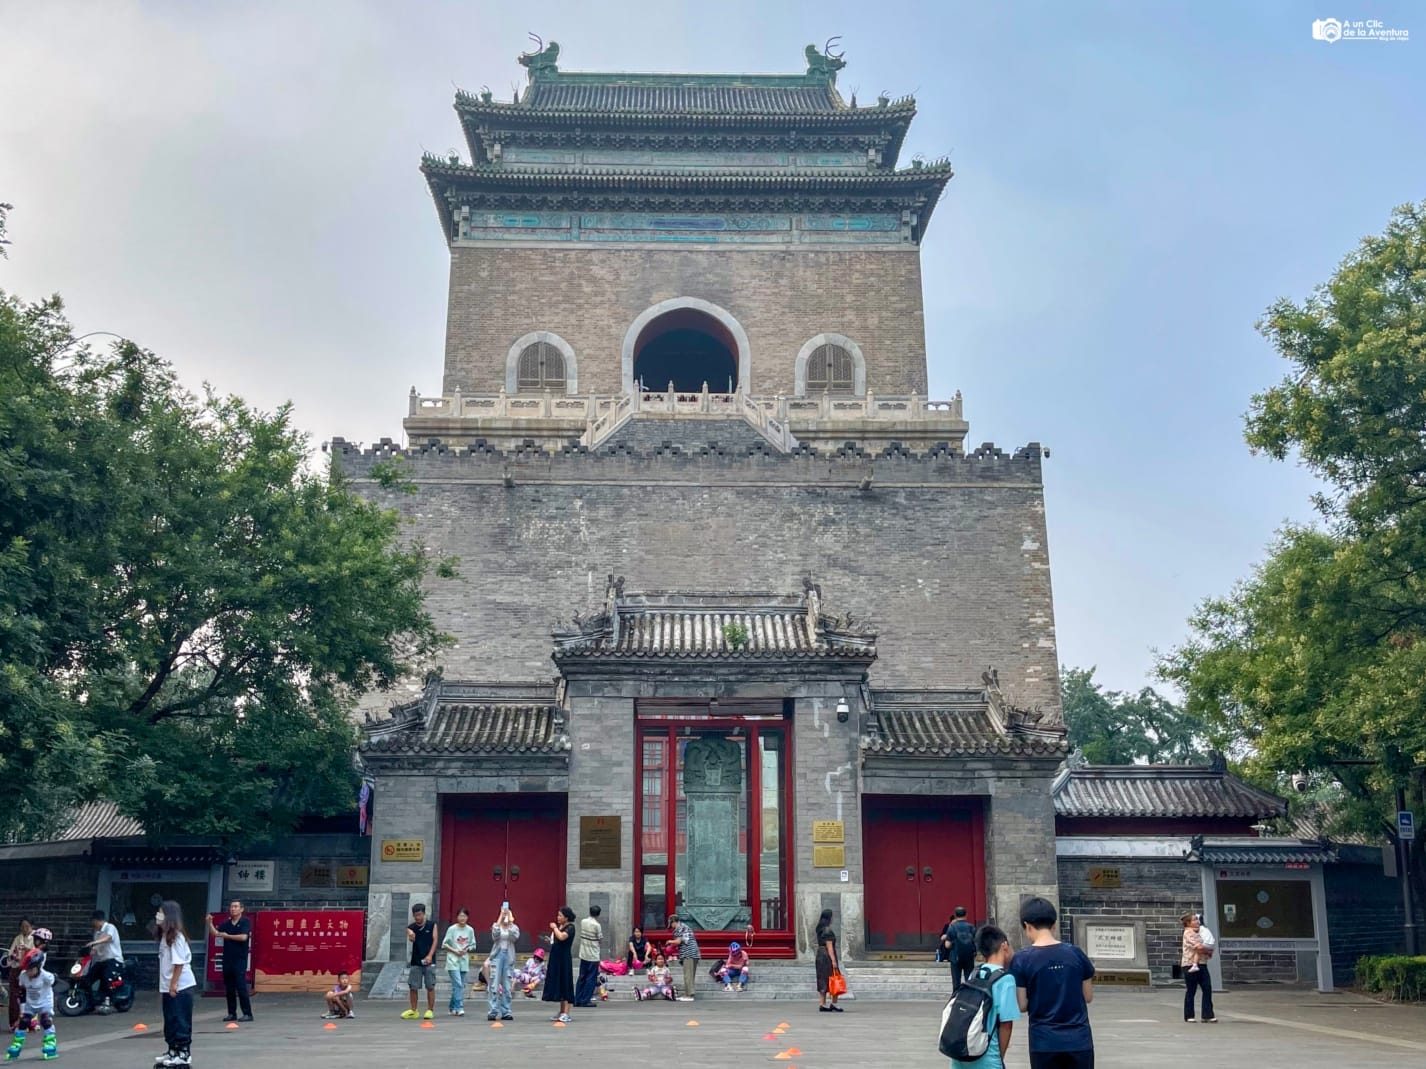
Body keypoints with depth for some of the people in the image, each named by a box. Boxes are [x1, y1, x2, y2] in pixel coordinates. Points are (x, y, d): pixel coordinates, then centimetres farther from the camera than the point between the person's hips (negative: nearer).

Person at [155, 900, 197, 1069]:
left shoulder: (176, 936, -17)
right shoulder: (165, 936, 12)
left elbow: (179, 963, -20)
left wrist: (174, 984, -20)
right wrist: (168, 985, 16)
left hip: (180, 987, -10)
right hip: (169, 987, 10)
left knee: (180, 1021, -3)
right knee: (170, 1021, 17)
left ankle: (184, 1054, 3)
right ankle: (173, 1051, 27)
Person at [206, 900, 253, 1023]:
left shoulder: (245, 922, -3)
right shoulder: (226, 923, 13)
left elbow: (243, 937, -16)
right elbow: (214, 933, 3)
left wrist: (227, 936, -9)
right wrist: (210, 923, -10)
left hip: (240, 960, -6)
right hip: (227, 960, 6)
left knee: (241, 987, -9)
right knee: (229, 988, 8)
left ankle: (247, 1014, -5)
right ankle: (232, 1013, 17)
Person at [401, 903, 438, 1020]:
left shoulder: (432, 925, 3)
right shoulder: (411, 928, 4)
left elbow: (434, 941, -1)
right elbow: (411, 939, -15)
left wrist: (430, 955, -13)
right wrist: (410, 937, -41)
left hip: (429, 961, -2)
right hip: (415, 961, 2)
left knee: (430, 986, -2)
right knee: (413, 987, 3)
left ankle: (430, 1010, 6)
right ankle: (413, 1011, 15)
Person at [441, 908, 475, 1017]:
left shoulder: (470, 930, 5)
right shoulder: (452, 929, -4)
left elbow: (473, 945, 12)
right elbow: (444, 944, -2)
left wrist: (467, 949, -8)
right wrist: (455, 951, -13)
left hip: (464, 961, 4)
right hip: (453, 961, -4)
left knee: (460, 986, 8)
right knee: (458, 985, -14)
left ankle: (452, 1007, 20)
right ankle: (459, 1008, -14)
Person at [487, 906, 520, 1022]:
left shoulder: (514, 927, 9)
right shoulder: (496, 926, 6)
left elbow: (515, 936, -13)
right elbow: (495, 935, -17)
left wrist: (510, 921, -16)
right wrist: (501, 916, -19)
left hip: (509, 956, 2)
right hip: (497, 955, -2)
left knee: (507, 986, 2)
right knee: (494, 985, -8)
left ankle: (506, 1012, 6)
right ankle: (493, 1011, -6)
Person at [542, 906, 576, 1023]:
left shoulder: (570, 927, -10)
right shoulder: (559, 926, 15)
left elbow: (561, 937, -28)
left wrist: (554, 928, -13)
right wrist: (550, 940, 3)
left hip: (564, 959, -9)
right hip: (556, 958, 9)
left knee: (564, 984, -9)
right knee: (558, 984, 11)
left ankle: (566, 1013, -10)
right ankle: (561, 1012, 19)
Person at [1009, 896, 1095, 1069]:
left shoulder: (1022, 960, -8)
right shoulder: (1076, 953, -1)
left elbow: (1022, 1006, -6)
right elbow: (1088, 997, 7)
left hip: (1044, 1042, -2)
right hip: (1079, 1040, 2)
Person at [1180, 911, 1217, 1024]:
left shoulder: (1200, 932, 18)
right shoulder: (1188, 933, -9)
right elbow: (1199, 947, -19)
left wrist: (1207, 951, -2)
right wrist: (1208, 950, -1)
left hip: (1201, 964, 8)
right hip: (1190, 965, -8)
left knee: (1207, 989, -1)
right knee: (1190, 991, 0)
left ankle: (1208, 1015, 3)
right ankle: (1188, 1017, 10)